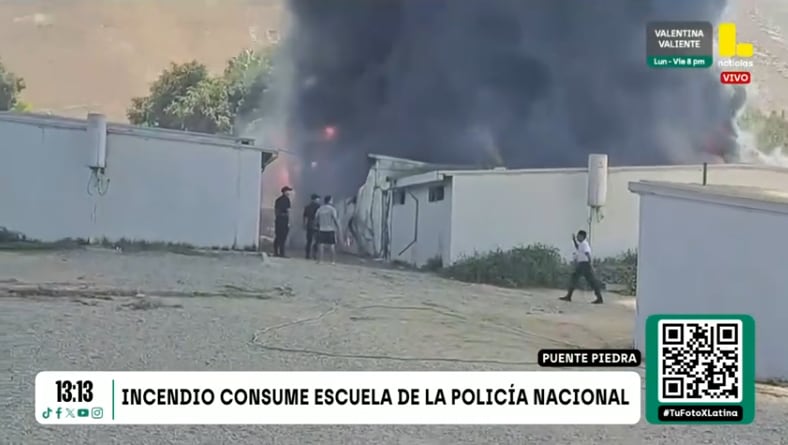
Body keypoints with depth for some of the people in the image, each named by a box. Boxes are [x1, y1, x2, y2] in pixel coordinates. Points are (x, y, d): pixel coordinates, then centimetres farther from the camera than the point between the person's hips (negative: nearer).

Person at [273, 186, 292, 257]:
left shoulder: (278, 199, 14)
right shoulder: (286, 199, -7)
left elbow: (275, 211, 16)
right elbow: (288, 211, -10)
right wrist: (288, 222, -10)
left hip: (277, 219, 7)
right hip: (284, 219, -7)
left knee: (277, 236, 9)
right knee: (283, 237, -6)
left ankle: (275, 252, 9)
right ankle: (282, 253, -7)